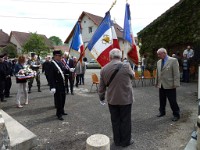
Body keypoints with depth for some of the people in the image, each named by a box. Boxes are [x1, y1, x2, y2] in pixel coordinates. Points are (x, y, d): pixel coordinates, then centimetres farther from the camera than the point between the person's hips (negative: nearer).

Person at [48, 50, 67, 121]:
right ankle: (59, 114, 17)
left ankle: (62, 111, 37)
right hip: (57, 85, -8)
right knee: (58, 99, 2)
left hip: (62, 84, 8)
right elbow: (51, 77, -19)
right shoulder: (52, 64, -16)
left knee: (63, 98, 18)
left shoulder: (60, 63, 7)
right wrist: (52, 87, -23)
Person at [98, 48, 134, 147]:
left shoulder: (104, 69, -3)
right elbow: (132, 76, 6)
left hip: (112, 99, 3)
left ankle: (117, 141, 31)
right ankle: (126, 141, 28)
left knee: (115, 121, 16)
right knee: (125, 120, 13)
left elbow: (101, 86, 4)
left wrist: (101, 97, 18)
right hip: (125, 98, -3)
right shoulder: (126, 66, -15)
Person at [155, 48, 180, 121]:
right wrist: (156, 82, 14)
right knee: (162, 100, 16)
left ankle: (176, 114, 21)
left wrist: (176, 84, -15)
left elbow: (176, 73, -12)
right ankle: (162, 112, 33)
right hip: (161, 85, 6)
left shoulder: (173, 60, -9)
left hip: (170, 85, -6)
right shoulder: (158, 62, 10)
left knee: (173, 101, 3)